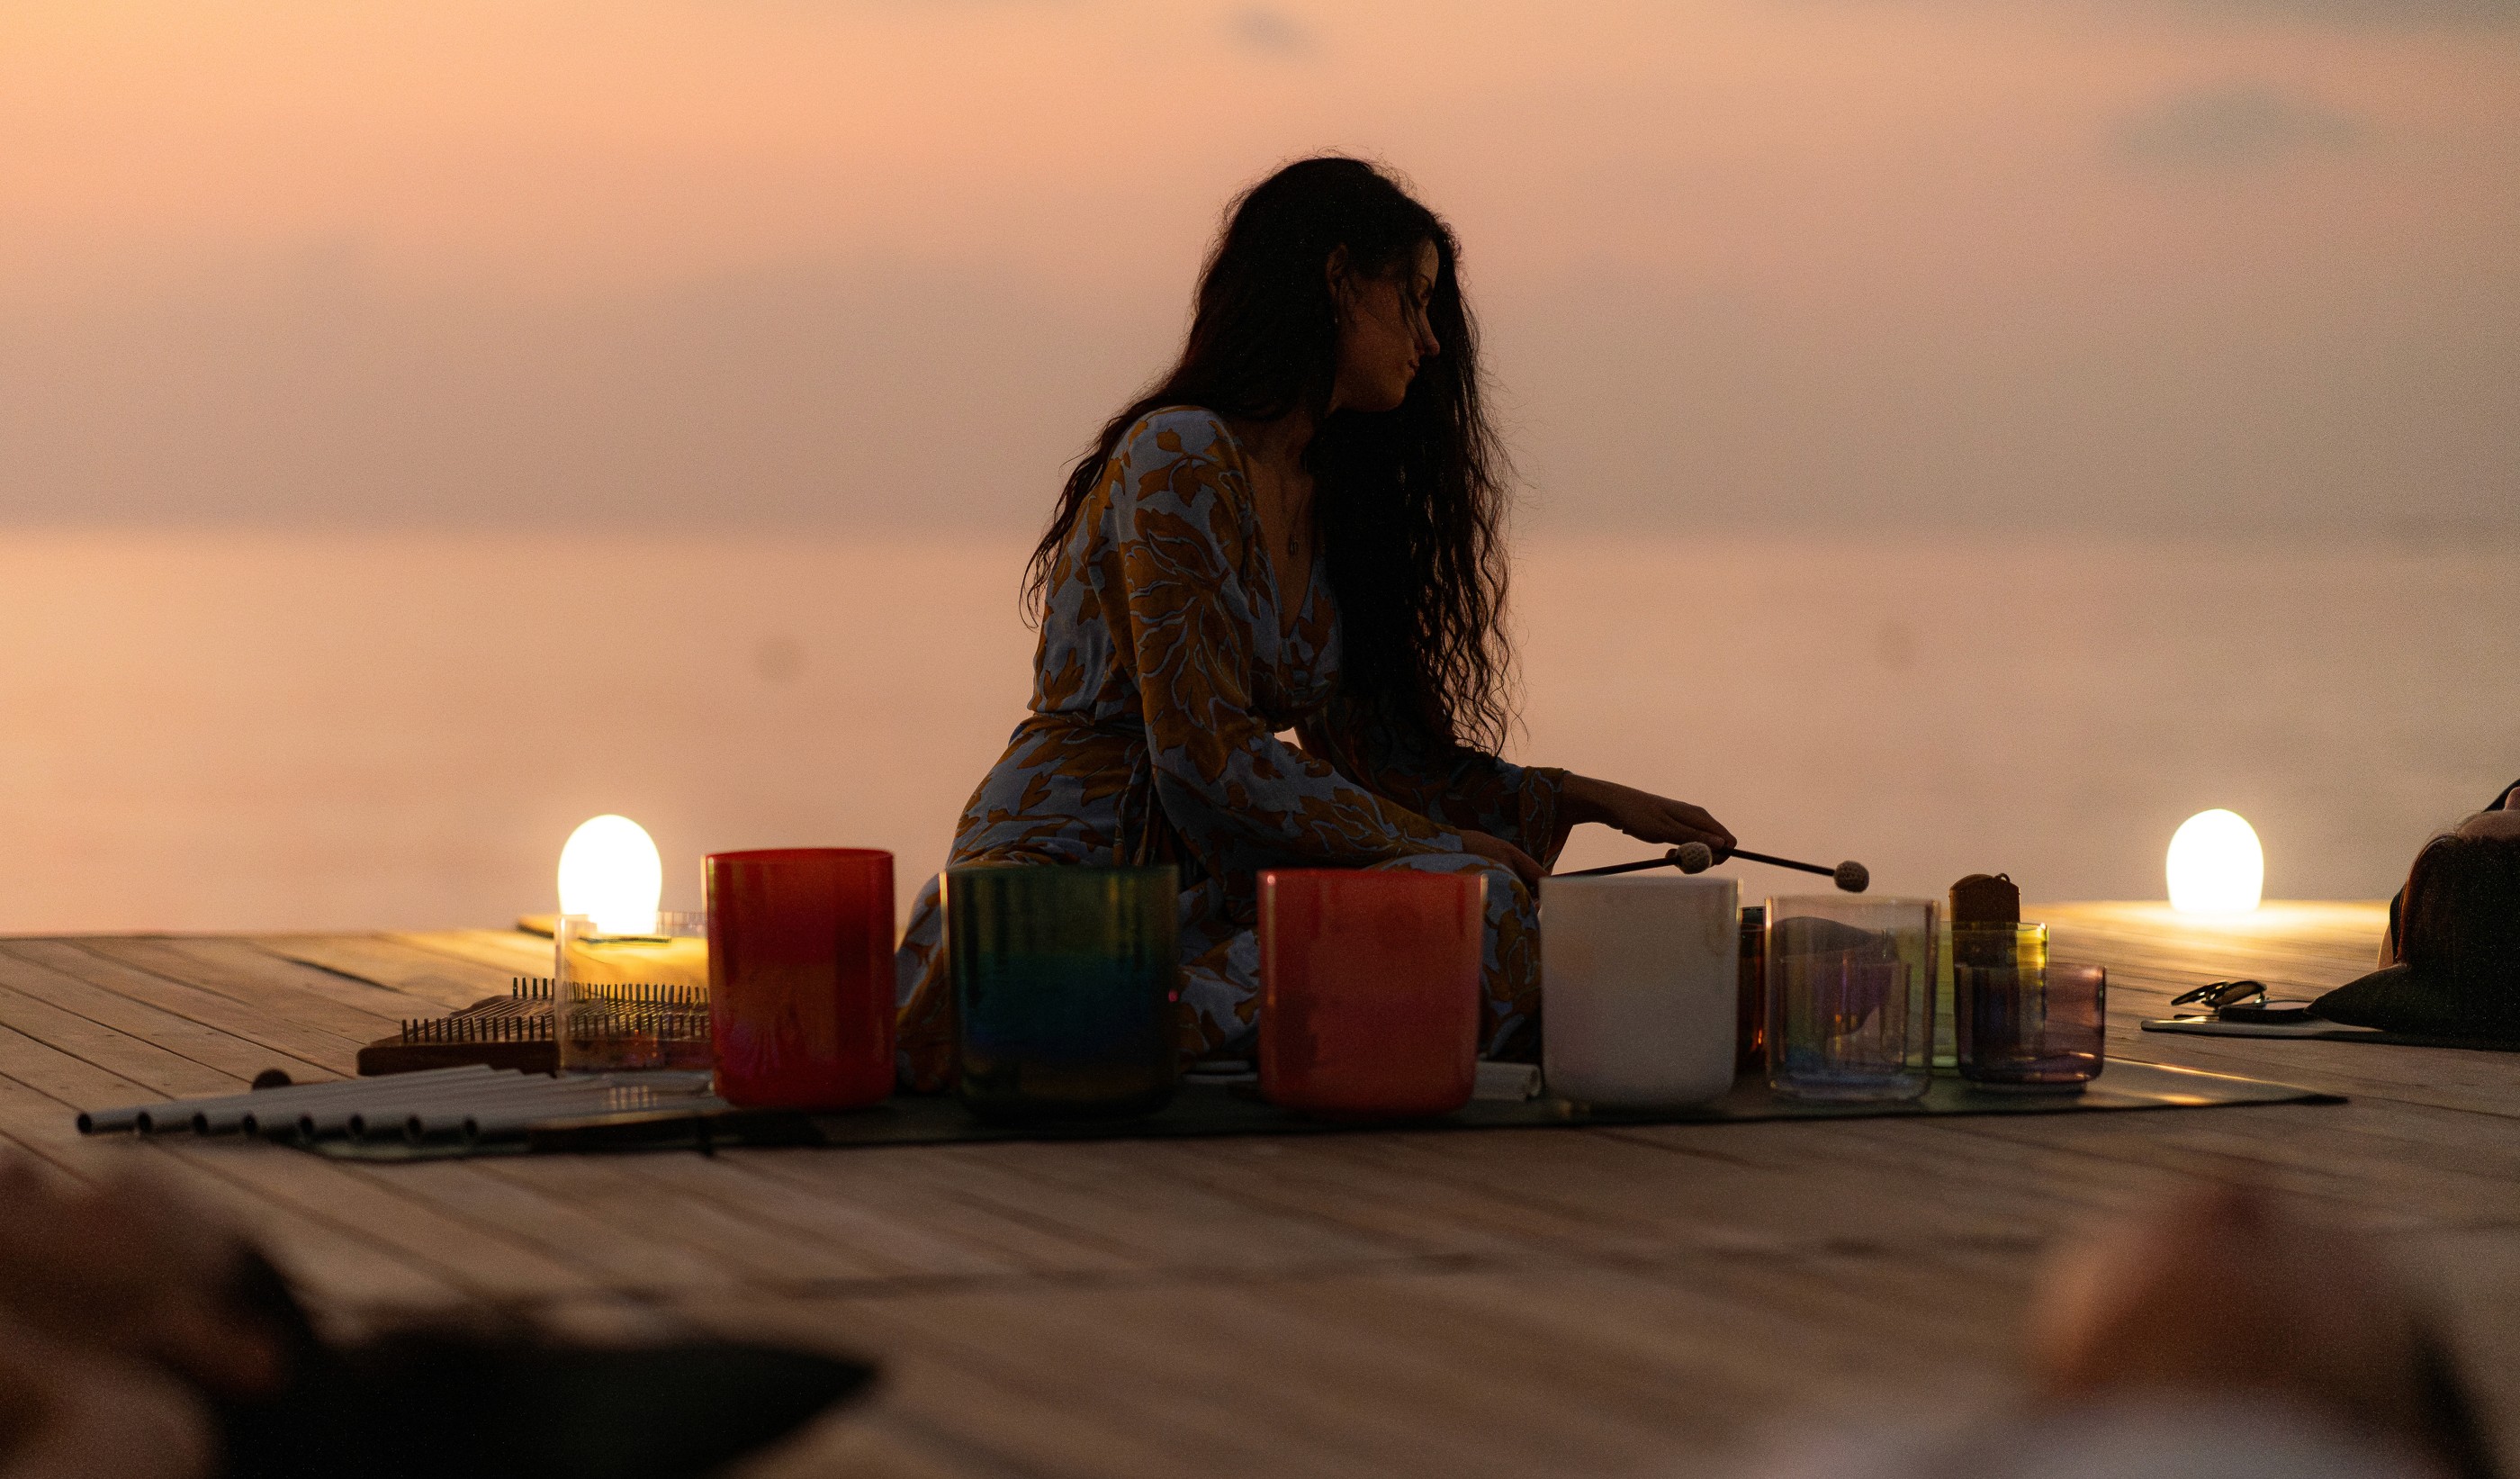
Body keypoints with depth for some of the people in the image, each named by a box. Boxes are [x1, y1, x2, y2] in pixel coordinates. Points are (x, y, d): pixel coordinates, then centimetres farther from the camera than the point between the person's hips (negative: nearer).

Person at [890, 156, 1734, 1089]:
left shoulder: (1332, 503, 20)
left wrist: (1592, 802, 19)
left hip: (1203, 891, 8)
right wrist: (1432, 842, -6)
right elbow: (1204, 757, -13)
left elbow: (1374, 750, 24)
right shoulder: (1178, 460, -7)